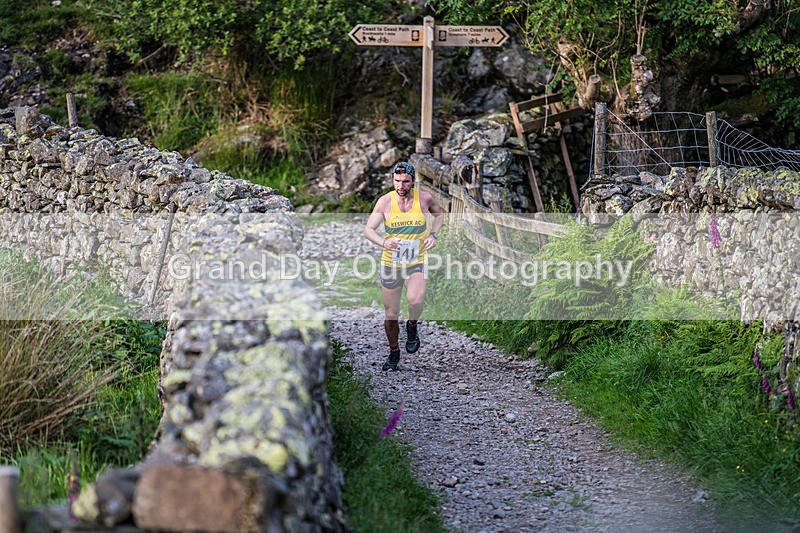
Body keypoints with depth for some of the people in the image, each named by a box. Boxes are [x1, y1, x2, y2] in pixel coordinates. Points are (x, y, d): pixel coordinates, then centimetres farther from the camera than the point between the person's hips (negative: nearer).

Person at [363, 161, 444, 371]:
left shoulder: (424, 198, -6)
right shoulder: (385, 201, -9)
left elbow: (439, 213, 16)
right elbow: (368, 229, -10)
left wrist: (434, 234, -2)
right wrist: (384, 242, -30)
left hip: (417, 262, -1)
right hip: (390, 263, 1)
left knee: (415, 300, -28)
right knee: (391, 315, 8)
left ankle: (412, 327, 4)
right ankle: (393, 352, 31)